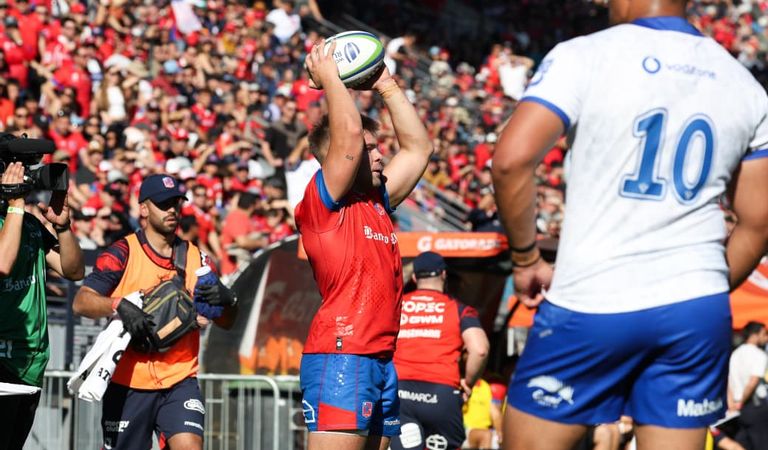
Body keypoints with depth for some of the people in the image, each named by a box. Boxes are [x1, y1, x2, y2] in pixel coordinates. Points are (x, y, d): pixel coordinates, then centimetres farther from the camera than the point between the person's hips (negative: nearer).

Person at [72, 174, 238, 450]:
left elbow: (225, 322, 12)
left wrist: (226, 301, -10)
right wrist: (119, 306, -27)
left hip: (180, 382, 2)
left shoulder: (195, 257, 10)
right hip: (128, 382, -2)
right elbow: (81, 302, -10)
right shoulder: (122, 253, -2)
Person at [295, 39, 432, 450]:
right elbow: (349, 134, -17)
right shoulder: (320, 203, -5)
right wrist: (328, 78, -3)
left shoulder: (377, 202, 18)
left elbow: (418, 147, 25)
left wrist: (387, 86, 21)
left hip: (381, 360, 9)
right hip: (341, 355, -9)